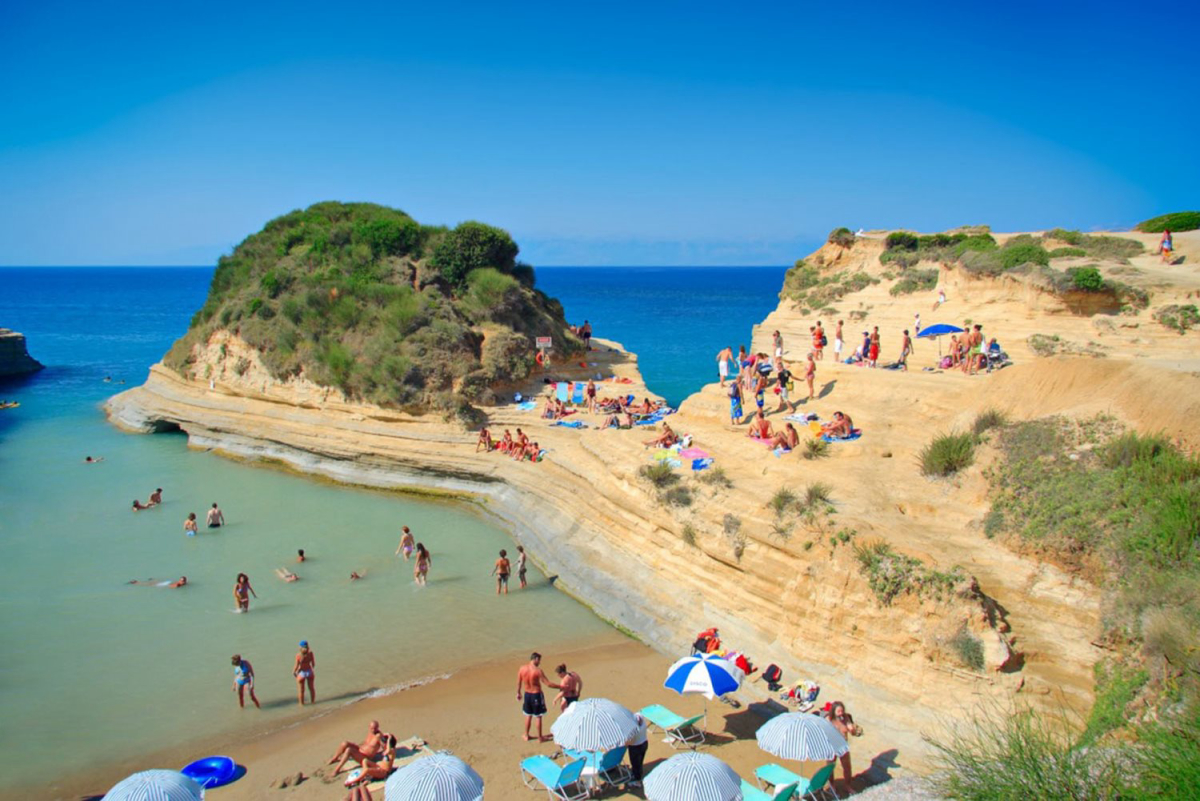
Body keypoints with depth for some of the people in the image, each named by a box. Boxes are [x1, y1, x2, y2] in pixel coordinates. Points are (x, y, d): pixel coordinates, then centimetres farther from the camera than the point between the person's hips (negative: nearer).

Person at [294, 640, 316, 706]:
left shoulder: (298, 656, -25)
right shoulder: (310, 653, -17)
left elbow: (296, 666, -18)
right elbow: (313, 663, -6)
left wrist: (293, 672, 2)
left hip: (301, 673, -3)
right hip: (310, 672, 3)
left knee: (301, 690, 15)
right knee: (311, 687, 22)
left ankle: (301, 703, 28)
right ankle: (313, 701, 37)